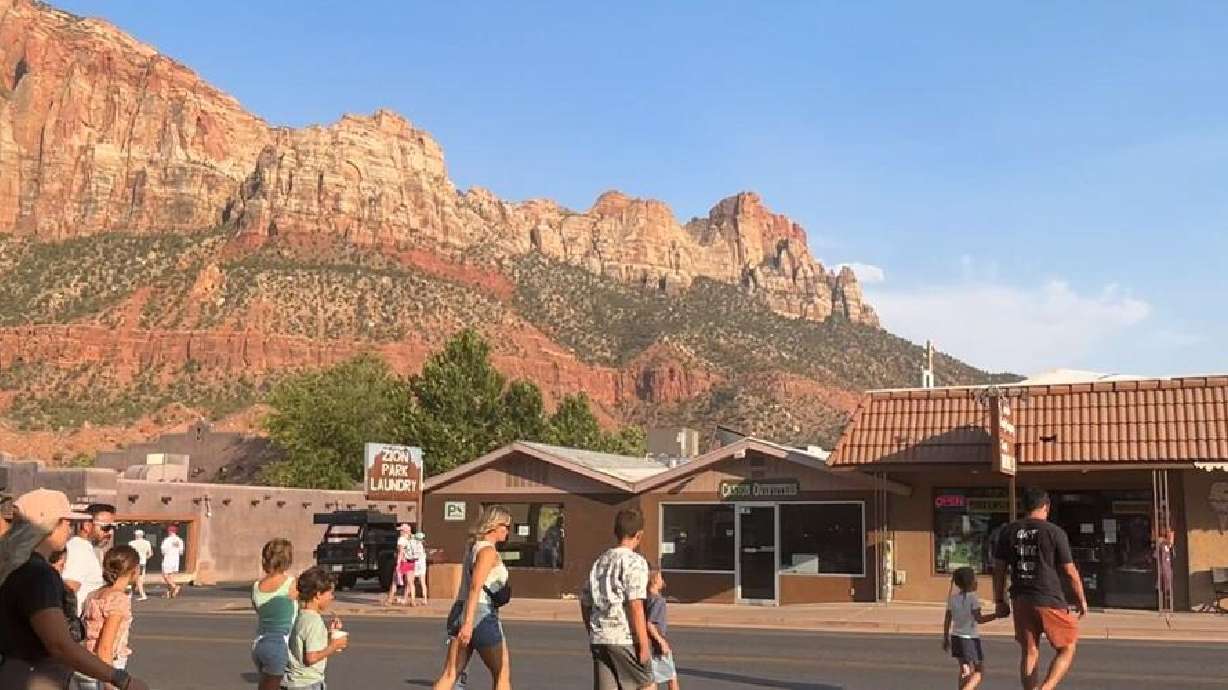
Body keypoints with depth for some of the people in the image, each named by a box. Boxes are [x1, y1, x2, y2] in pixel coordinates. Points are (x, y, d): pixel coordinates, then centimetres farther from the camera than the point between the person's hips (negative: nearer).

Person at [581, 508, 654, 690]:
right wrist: (644, 644, -12)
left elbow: (585, 603, 18)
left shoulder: (600, 561, 14)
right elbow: (635, 607, -15)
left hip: (599, 639, 6)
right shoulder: (635, 562, -7)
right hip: (626, 640, -6)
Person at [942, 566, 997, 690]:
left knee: (964, 670, 19)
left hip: (956, 637, 6)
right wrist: (996, 615, -13)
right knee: (979, 671, 3)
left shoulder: (952, 598, 5)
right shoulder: (972, 598, -12)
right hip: (970, 638, -6)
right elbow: (979, 619, -19)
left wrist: (945, 638, 16)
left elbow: (947, 620, 8)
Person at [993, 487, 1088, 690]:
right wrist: (1081, 600, 9)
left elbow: (999, 569, 6)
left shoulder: (1008, 532, 5)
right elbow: (1070, 571, -4)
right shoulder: (1055, 532, -6)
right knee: (1067, 648, 10)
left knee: (1029, 652, 12)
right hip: (1049, 601, -4)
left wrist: (1000, 601, 14)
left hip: (1021, 601, 4)